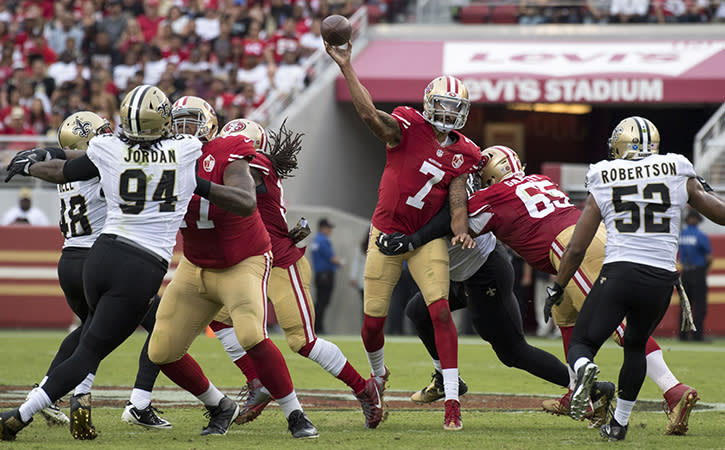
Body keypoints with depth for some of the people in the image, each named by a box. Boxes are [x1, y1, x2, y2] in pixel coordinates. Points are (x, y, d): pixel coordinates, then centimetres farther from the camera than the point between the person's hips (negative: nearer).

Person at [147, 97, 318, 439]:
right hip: (195, 268, 6)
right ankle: (220, 408, 23)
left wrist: (200, 185, -48)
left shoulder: (226, 156, -21)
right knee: (162, 352, 1)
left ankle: (296, 416, -15)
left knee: (252, 337, -29)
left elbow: (246, 203, -38)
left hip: (242, 265, -6)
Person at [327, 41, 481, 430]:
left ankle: (452, 402, -15)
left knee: (441, 311, -16)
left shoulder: (463, 154, -2)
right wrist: (345, 66, -37)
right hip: (387, 234, -1)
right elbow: (369, 113, -27)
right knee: (373, 320, 5)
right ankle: (378, 373, 40)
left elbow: (457, 200, -5)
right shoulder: (408, 127, -11)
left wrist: (461, 231, -27)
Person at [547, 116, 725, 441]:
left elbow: (575, 249, 8)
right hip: (661, 279, 2)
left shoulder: (603, 186, 8)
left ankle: (584, 368, -29)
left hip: (618, 272, -2)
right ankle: (619, 423, 25)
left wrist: (557, 288, 21)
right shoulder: (680, 178, 8)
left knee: (581, 344, 8)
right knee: (635, 344, 27)